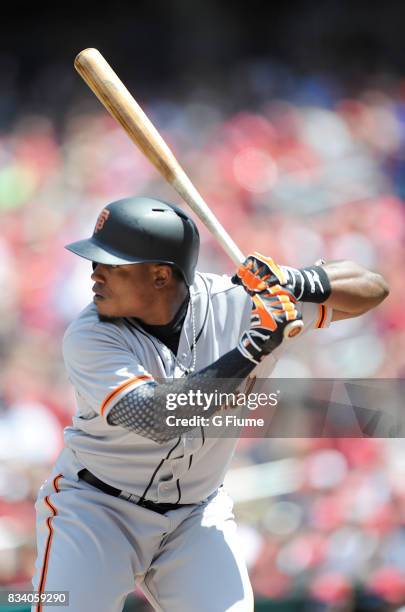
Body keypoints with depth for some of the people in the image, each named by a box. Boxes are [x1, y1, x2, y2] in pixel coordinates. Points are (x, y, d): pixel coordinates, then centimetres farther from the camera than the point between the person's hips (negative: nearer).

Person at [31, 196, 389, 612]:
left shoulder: (236, 302, -14)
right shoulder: (88, 337, -20)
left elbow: (371, 288, -9)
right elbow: (155, 419, -35)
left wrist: (296, 283, -30)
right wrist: (251, 350, -35)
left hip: (196, 520, 2)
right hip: (95, 509, -2)